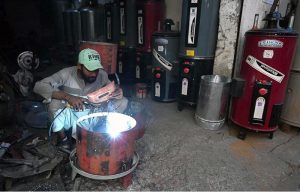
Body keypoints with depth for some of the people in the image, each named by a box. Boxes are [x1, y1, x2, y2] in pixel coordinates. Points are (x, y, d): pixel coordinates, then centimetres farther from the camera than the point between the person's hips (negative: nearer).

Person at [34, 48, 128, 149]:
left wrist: (118, 91, -25)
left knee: (123, 102, -13)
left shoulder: (102, 75, -14)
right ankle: (63, 139, -6)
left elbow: (111, 89, 3)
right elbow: (39, 86, -29)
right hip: (70, 116, -2)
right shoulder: (67, 74, -22)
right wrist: (68, 97, -44)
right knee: (55, 103, -34)